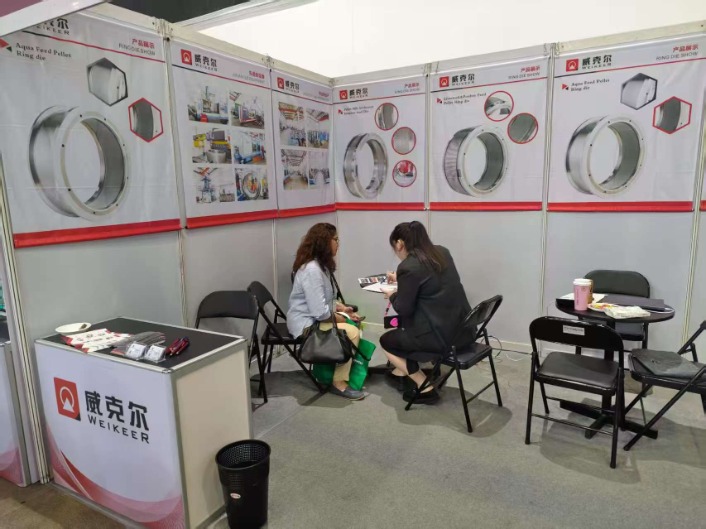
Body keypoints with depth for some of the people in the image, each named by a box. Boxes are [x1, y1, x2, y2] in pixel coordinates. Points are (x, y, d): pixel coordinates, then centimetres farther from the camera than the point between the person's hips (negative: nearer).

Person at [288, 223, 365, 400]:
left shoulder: (320, 265, 8)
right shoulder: (311, 270, -25)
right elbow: (320, 312, -29)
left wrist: (342, 308, 3)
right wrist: (341, 318, -13)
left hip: (315, 318, 10)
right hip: (306, 324, -10)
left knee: (355, 325, 3)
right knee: (352, 333, -20)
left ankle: (352, 368, 13)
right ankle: (338, 383, -10)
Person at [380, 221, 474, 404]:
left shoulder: (408, 266, -18)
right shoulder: (442, 252, 7)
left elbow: (404, 309, -10)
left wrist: (392, 295, 10)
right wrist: (400, 279, 31)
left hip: (442, 335, -9)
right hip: (463, 328, 9)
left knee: (386, 341, 15)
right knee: (405, 323, 30)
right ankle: (400, 372, 39)